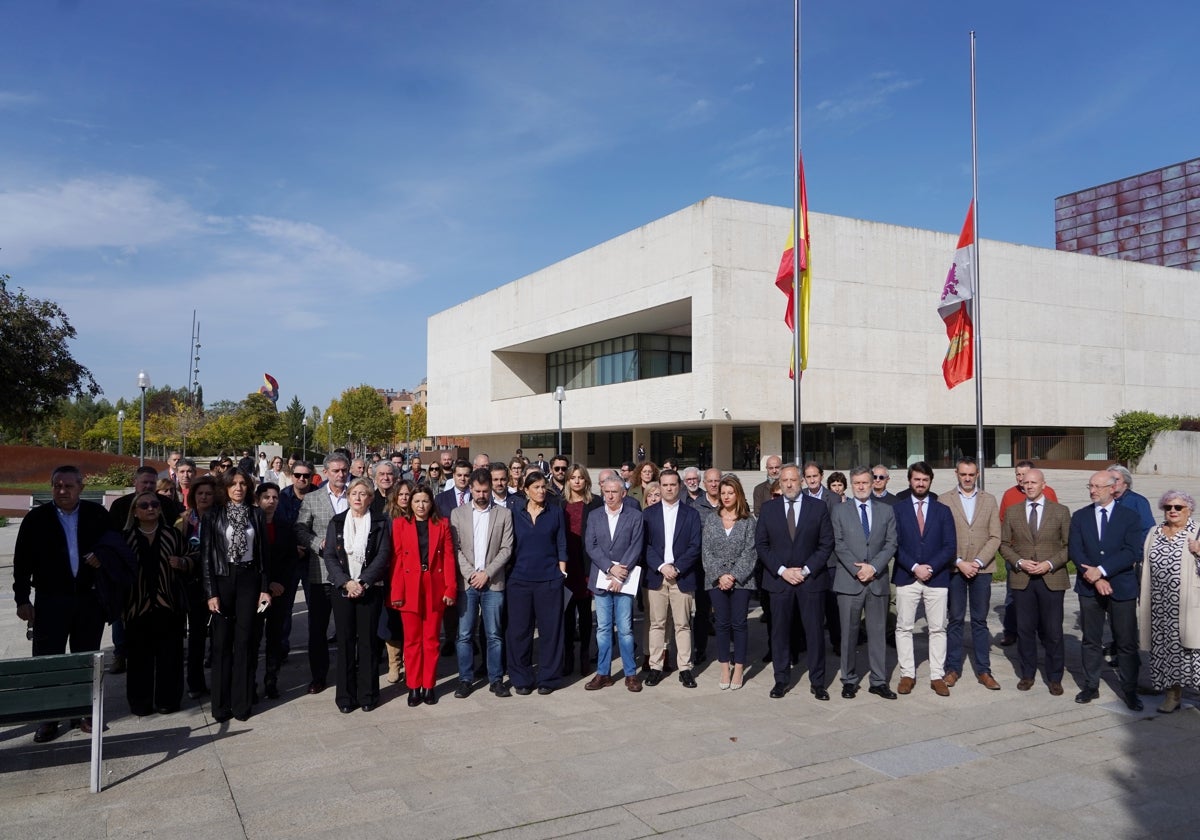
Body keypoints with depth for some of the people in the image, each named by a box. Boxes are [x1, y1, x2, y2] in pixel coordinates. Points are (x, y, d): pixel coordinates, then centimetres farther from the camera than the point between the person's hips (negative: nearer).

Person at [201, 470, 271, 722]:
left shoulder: (256, 515, 5)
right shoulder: (213, 516, -1)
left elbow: (264, 553, 7)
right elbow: (206, 555, -2)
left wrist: (265, 587, 1)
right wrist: (211, 592, -8)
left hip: (249, 579, 1)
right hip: (223, 578, -1)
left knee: (245, 640, 2)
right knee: (222, 641, 2)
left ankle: (242, 703, 10)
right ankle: (221, 705, 10)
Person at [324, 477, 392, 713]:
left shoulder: (380, 523, 2)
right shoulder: (336, 523, 7)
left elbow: (383, 555, -5)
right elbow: (329, 556, 1)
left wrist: (363, 582, -14)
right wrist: (346, 582, -11)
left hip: (370, 588, -1)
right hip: (341, 588, 1)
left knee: (368, 640, 2)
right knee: (345, 640, 3)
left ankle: (367, 694, 11)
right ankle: (345, 695, 12)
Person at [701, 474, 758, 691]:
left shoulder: (749, 521, 0)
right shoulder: (710, 521, 6)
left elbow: (750, 553, -5)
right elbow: (706, 552, 1)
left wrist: (734, 576, -13)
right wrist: (719, 576, -10)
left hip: (742, 580, -1)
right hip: (716, 580, 2)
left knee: (739, 623, 2)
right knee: (722, 624, 5)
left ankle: (739, 669, 12)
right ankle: (725, 669, 13)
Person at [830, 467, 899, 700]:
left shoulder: (886, 511, 10)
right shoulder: (839, 510, 5)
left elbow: (891, 544, 3)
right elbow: (839, 544, -2)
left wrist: (873, 567, -10)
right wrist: (857, 570, -11)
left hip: (877, 580, 1)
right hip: (848, 581, -1)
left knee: (878, 632, 5)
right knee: (849, 633, 3)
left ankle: (879, 682, 14)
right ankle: (849, 680, 13)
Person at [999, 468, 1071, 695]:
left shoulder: (1061, 511, 2)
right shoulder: (1012, 512, 6)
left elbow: (1069, 546, 0)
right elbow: (1004, 544, 8)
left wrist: (1050, 564, -13)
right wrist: (1019, 562, -8)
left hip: (1052, 579, -1)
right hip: (1022, 579, 2)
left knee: (1053, 631, 3)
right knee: (1025, 629, 8)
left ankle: (1054, 678, 16)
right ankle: (1026, 674, 20)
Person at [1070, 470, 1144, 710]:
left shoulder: (1129, 517, -1)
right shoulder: (1079, 517, 6)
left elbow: (1132, 552, -11)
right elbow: (1075, 551, -3)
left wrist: (1101, 570, -18)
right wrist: (1094, 578, -14)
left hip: (1122, 587, -2)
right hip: (1089, 587, 2)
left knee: (1127, 642, 3)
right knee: (1091, 640, 10)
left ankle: (1130, 690, 15)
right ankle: (1091, 686, 19)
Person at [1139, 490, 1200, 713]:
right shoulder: (1154, 534, 13)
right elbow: (1146, 568, 17)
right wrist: (1143, 601, 15)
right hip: (1160, 605, 4)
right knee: (1165, 646, 8)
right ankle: (1173, 694, 18)